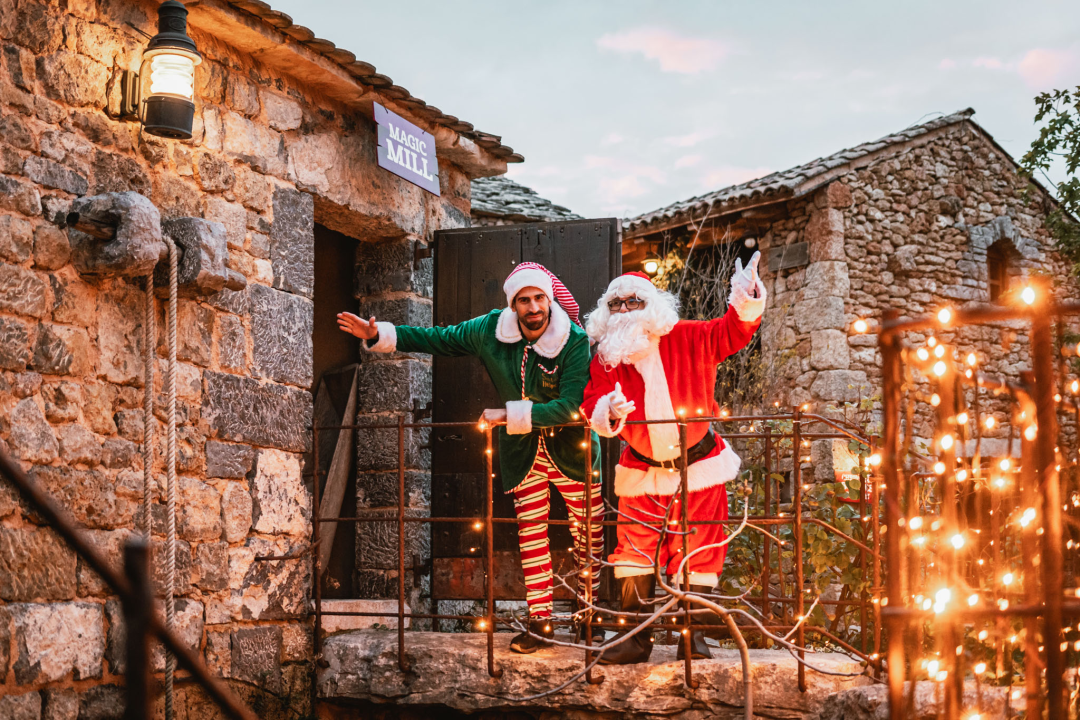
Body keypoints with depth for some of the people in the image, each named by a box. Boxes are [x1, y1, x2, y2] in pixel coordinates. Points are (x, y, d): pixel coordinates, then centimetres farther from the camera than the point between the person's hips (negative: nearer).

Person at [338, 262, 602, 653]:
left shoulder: (575, 340, -21)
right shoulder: (490, 330, -7)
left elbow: (569, 406, -28)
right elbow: (437, 340, 6)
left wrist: (508, 415, -27)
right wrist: (378, 336, 0)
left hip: (571, 447, -3)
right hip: (523, 452, 3)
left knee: (588, 533, 5)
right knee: (531, 535, 3)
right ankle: (540, 623, 10)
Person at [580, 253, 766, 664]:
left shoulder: (688, 340, -9)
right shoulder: (606, 358, -3)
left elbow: (729, 333, -18)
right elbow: (592, 403, -8)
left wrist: (746, 302, -38)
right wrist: (608, 412, -32)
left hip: (698, 467, -2)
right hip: (642, 473, 2)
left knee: (697, 553, 2)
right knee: (635, 553, 1)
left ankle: (691, 634, 13)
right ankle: (636, 638, 10)